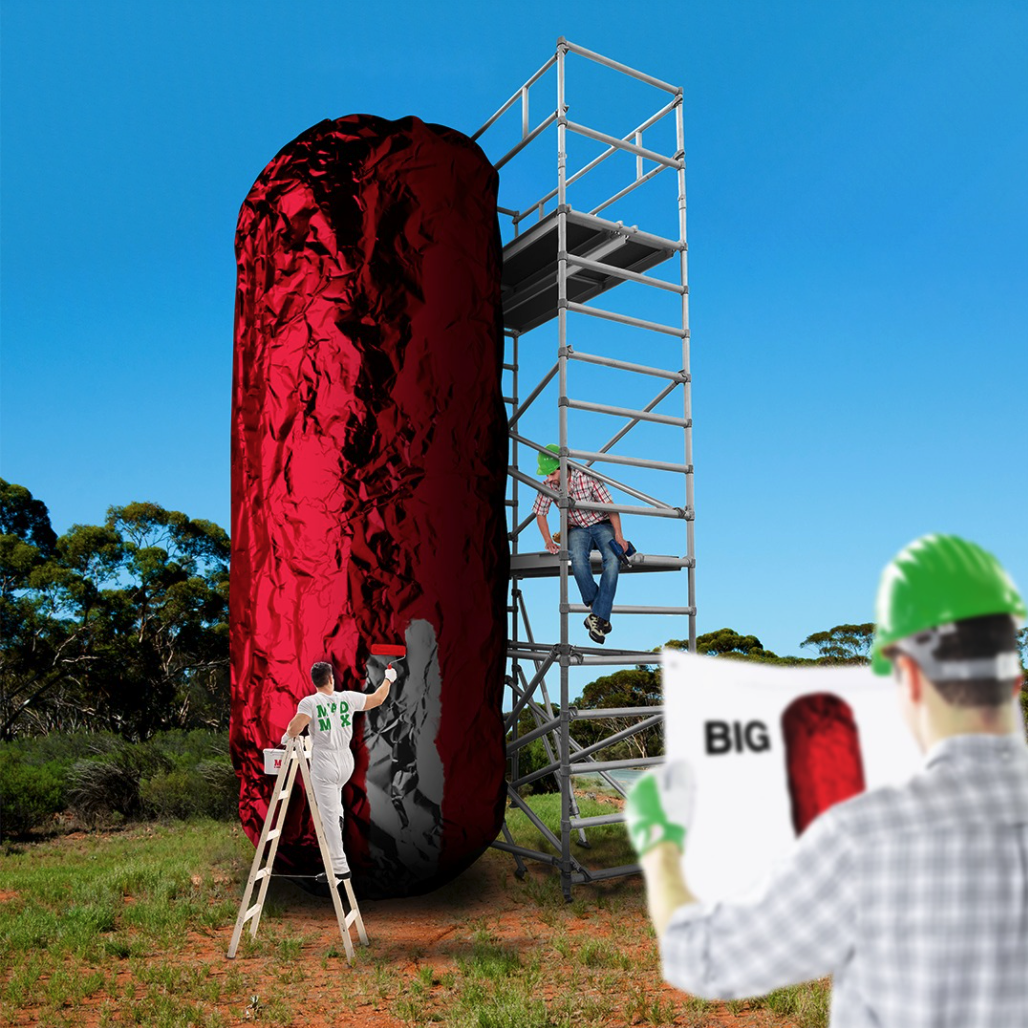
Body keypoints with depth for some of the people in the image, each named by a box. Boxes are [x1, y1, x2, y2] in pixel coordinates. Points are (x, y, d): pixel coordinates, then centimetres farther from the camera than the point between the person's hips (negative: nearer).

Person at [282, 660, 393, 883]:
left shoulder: (309, 702, -10)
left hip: (324, 764, -4)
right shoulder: (348, 698, 0)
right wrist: (388, 679, 29)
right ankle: (338, 815, 18)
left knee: (328, 817, 1)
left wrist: (288, 735, -3)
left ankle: (339, 867, 3)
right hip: (346, 761, 5)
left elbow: (296, 726, -25)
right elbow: (378, 699, 13)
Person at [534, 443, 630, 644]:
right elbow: (540, 514, 4)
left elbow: (610, 506, -14)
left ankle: (599, 616, -31)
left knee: (612, 559, -33)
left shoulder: (587, 478, -18)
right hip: (577, 530, 2)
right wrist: (548, 542, -8)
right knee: (577, 559, -35)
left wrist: (618, 535, -24)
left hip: (602, 525, -1)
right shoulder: (548, 486, -9)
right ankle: (596, 608, -21)